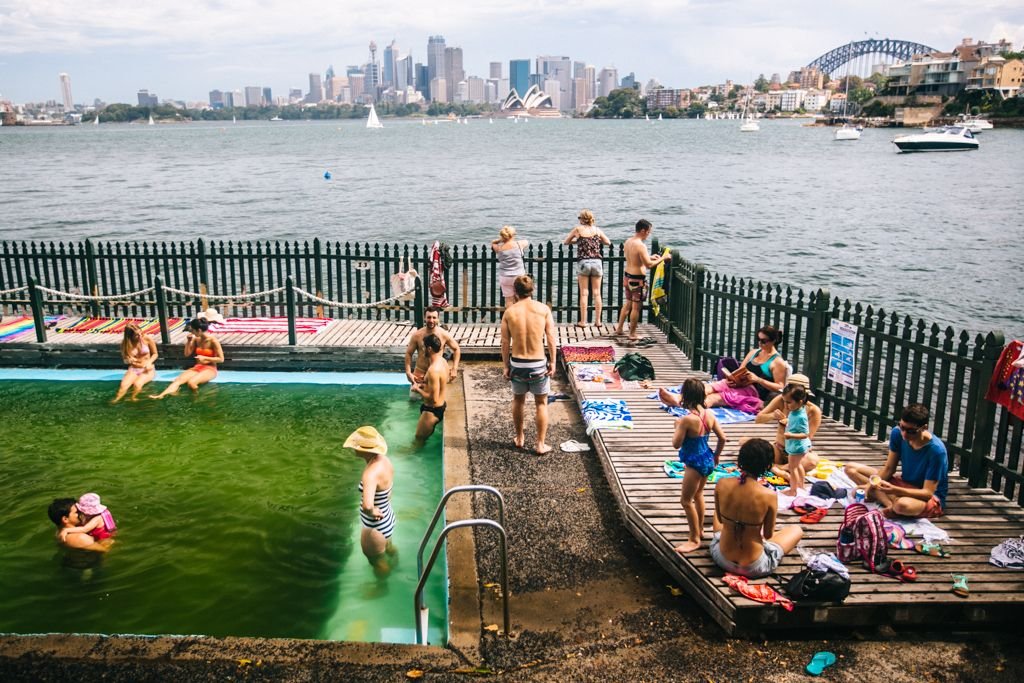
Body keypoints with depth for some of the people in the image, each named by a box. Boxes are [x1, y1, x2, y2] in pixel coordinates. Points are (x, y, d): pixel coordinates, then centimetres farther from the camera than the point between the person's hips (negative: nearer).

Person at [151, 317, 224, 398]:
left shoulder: (213, 340, -12)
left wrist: (205, 358, -17)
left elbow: (221, 359, -11)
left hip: (210, 369, -6)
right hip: (196, 368, 6)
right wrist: (189, 341, 0)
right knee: (178, 380, -24)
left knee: (191, 382, -37)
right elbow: (187, 354, 13)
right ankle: (161, 395, -44)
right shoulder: (196, 339, 6)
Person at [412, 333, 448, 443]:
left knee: (419, 438, 10)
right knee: (424, 436, 26)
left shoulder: (433, 370, -31)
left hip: (432, 410, -10)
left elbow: (434, 399, -29)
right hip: (441, 405, 10)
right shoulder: (442, 360, 0)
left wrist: (418, 390, -15)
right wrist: (424, 385, 8)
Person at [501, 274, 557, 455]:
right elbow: (551, 338, -6)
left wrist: (506, 366, 7)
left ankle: (519, 438, 36)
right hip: (538, 364, -1)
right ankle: (540, 445, 16)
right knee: (541, 403, 14)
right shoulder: (543, 309, -6)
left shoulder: (509, 312, -4)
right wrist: (553, 361, 4)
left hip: (517, 364, 1)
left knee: (518, 400, 23)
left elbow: (505, 343, -2)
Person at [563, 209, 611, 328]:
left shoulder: (578, 229, -1)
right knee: (597, 293, 8)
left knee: (584, 293, 3)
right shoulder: (597, 230, 6)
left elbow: (566, 242, 9)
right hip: (597, 262, 2)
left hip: (583, 262, -2)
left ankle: (583, 321, 4)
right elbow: (608, 242, 15)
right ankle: (598, 320, 11)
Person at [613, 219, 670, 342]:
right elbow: (649, 265, -24)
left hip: (627, 276, 9)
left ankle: (619, 329, 30)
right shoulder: (641, 245, -22)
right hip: (637, 279, -9)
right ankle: (632, 334, 13)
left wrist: (649, 257, 18)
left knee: (628, 303, 23)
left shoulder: (628, 241, 6)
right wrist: (663, 258, -14)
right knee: (636, 307, 4)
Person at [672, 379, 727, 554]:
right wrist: (716, 456, 17)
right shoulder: (709, 414, -3)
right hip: (706, 460, 8)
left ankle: (694, 539, 12)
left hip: (695, 463, -8)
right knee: (698, 495, 27)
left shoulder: (687, 419, -25)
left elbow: (676, 444, -18)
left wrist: (678, 426, -3)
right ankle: (699, 528, 42)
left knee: (686, 500, 5)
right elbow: (722, 438, 3)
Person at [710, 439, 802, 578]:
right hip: (754, 567, -3)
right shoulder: (769, 495, -23)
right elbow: (768, 535, -7)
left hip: (722, 558, 3)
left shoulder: (722, 484, -15)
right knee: (796, 530, 22)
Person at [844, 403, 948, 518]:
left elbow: (928, 493, -26)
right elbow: (889, 469, -2)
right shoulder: (897, 433, -12)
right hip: (904, 484, 7)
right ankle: (892, 504, -20)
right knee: (851, 469, -6)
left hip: (931, 498, -7)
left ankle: (893, 507, -8)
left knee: (902, 505, -45)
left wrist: (894, 490, -41)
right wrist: (871, 484, -22)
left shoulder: (936, 450, -28)